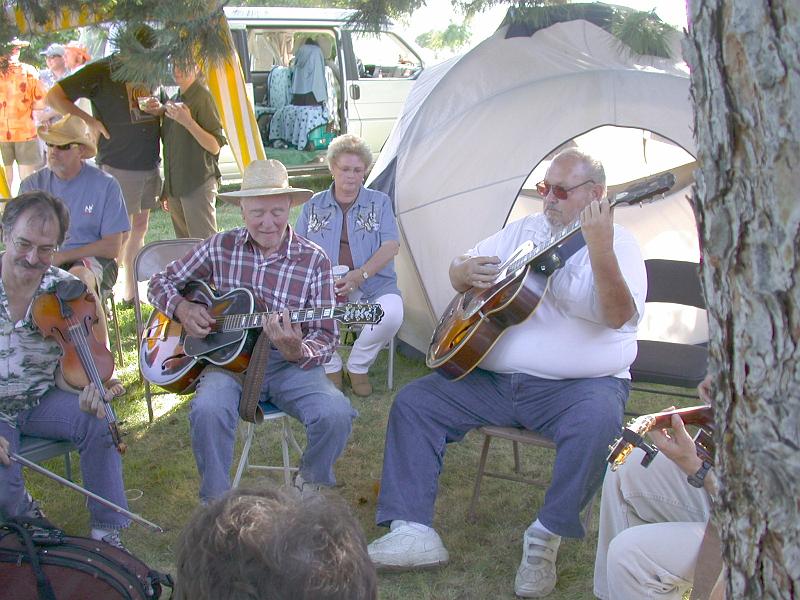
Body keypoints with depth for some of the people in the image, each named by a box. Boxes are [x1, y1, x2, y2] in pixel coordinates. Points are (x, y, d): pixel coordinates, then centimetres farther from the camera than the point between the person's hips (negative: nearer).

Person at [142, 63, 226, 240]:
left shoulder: (202, 96, -10)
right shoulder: (175, 99, 15)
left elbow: (215, 147, -15)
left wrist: (188, 122, -25)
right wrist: (159, 112, 9)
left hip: (198, 185, -8)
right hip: (175, 185, 9)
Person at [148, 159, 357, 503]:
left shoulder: (314, 261, -2)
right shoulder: (221, 247, 4)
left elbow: (325, 336, -2)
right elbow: (161, 282, 16)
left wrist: (298, 352, -25)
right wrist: (182, 309, -6)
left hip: (289, 365, 0)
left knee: (336, 413, -27)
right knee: (208, 410, -33)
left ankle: (311, 485, 6)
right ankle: (216, 502, -8)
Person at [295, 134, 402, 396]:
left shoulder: (379, 202, 10)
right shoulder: (313, 206, 14)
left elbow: (391, 246, -2)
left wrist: (361, 275, -18)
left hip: (373, 285, 0)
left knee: (392, 312, -34)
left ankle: (358, 365, -3)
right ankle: (330, 366, -4)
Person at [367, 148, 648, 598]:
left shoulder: (618, 244, -4)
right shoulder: (523, 231, 14)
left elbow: (619, 317, -22)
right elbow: (460, 270, 21)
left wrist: (600, 250, -37)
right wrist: (467, 271, -5)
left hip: (579, 383, -5)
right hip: (494, 378, 6)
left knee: (598, 421, -37)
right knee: (413, 402, -5)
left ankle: (545, 539, -18)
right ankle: (413, 531, -8)